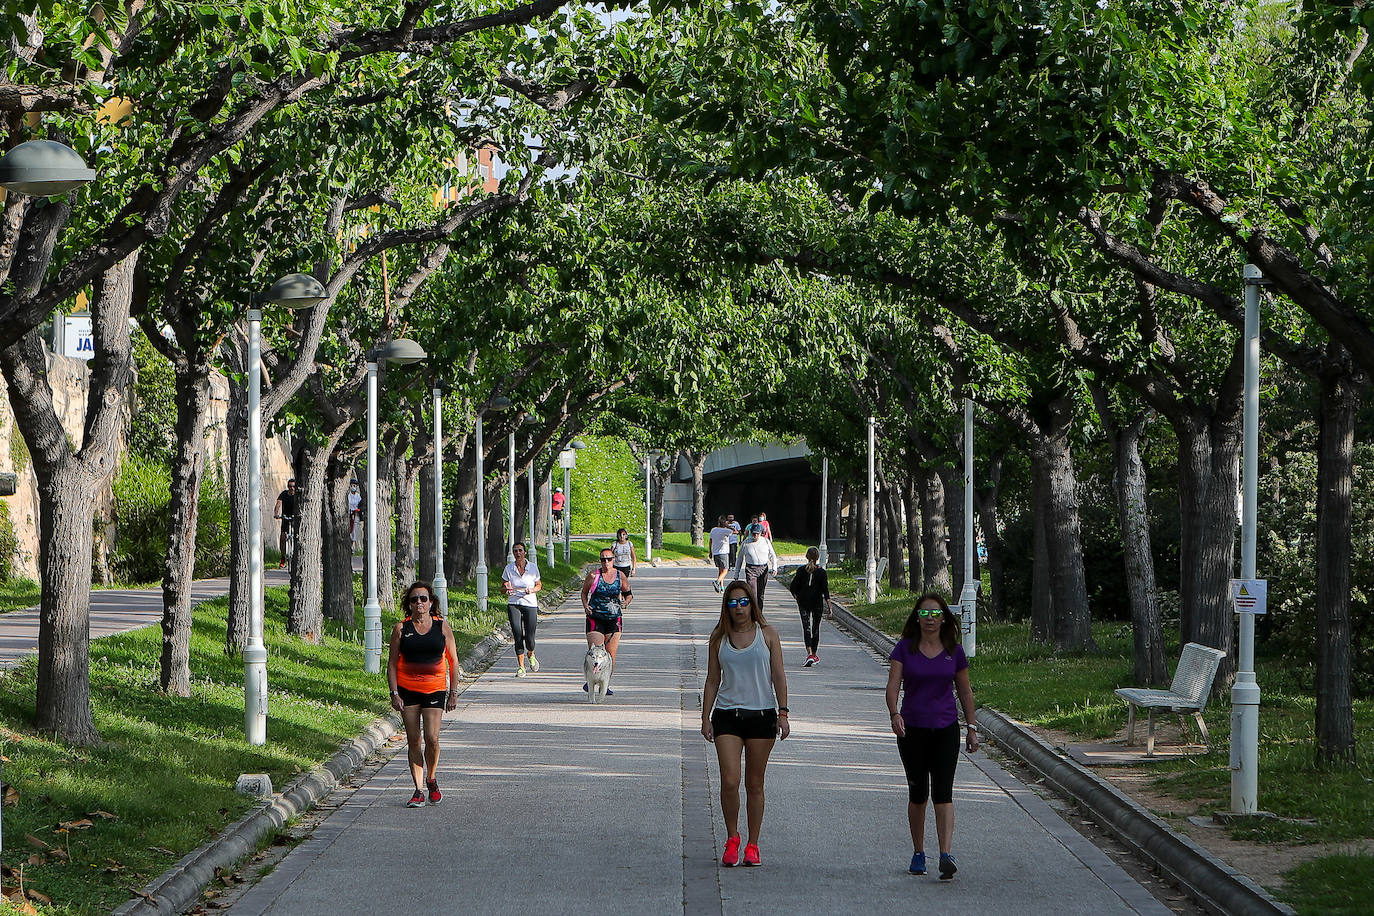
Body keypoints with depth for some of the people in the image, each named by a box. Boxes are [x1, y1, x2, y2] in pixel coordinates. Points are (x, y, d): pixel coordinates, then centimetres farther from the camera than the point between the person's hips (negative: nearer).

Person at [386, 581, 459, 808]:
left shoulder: (442, 626, 3)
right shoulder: (401, 629, 1)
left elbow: (453, 661, 8)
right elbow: (392, 663, 4)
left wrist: (453, 692, 4)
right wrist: (394, 693, -5)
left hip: (435, 689, -1)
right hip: (408, 689, 1)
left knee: (431, 738, -11)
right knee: (413, 741, 1)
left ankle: (431, 780, 14)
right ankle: (418, 790, 8)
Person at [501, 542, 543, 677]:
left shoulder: (533, 567, 0)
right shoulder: (509, 568, 0)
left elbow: (539, 585, 13)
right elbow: (502, 588, 8)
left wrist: (532, 590, -9)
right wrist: (506, 589, -16)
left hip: (530, 604, 0)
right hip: (513, 604, 0)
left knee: (529, 639, -5)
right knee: (518, 636, -10)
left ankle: (530, 655, 30)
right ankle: (521, 667, 2)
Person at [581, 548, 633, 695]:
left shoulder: (620, 576, 3)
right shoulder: (594, 575, -2)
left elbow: (628, 594, 16)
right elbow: (584, 592, 10)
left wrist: (625, 603, -5)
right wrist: (585, 606, -7)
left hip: (614, 619, 2)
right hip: (595, 618, -2)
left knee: (611, 654, 1)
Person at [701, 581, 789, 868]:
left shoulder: (767, 634, 4)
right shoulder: (719, 638, 7)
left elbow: (778, 677, 4)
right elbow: (712, 681, 10)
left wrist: (783, 713, -5)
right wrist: (705, 719, 5)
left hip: (761, 715, 0)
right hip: (727, 715, 0)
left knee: (755, 784, 3)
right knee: (729, 781, -12)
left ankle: (752, 845, 13)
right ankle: (732, 839, 7)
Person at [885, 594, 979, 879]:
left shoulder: (954, 651, 4)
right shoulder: (905, 648, 0)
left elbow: (965, 691, 12)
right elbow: (893, 685, -9)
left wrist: (972, 727, 11)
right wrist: (894, 714, -26)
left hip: (946, 728, 0)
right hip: (912, 728, 0)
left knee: (943, 793, -11)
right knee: (918, 794, 8)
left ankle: (946, 854, -20)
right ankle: (918, 853, 22)